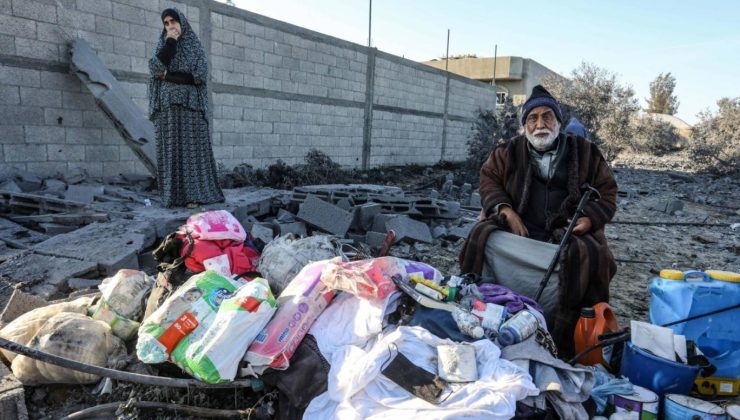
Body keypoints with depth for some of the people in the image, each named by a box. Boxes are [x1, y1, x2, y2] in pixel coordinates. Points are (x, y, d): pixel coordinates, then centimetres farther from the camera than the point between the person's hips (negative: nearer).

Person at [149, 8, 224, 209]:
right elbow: (155, 68, -7)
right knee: (170, 148, -1)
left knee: (192, 147, -6)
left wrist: (169, 76, -6)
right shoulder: (162, 45, 12)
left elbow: (200, 75, -7)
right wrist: (170, 41, -9)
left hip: (189, 103, -2)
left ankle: (193, 194, -4)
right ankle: (174, 194, 2)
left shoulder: (195, 45, 7)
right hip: (168, 105, 2)